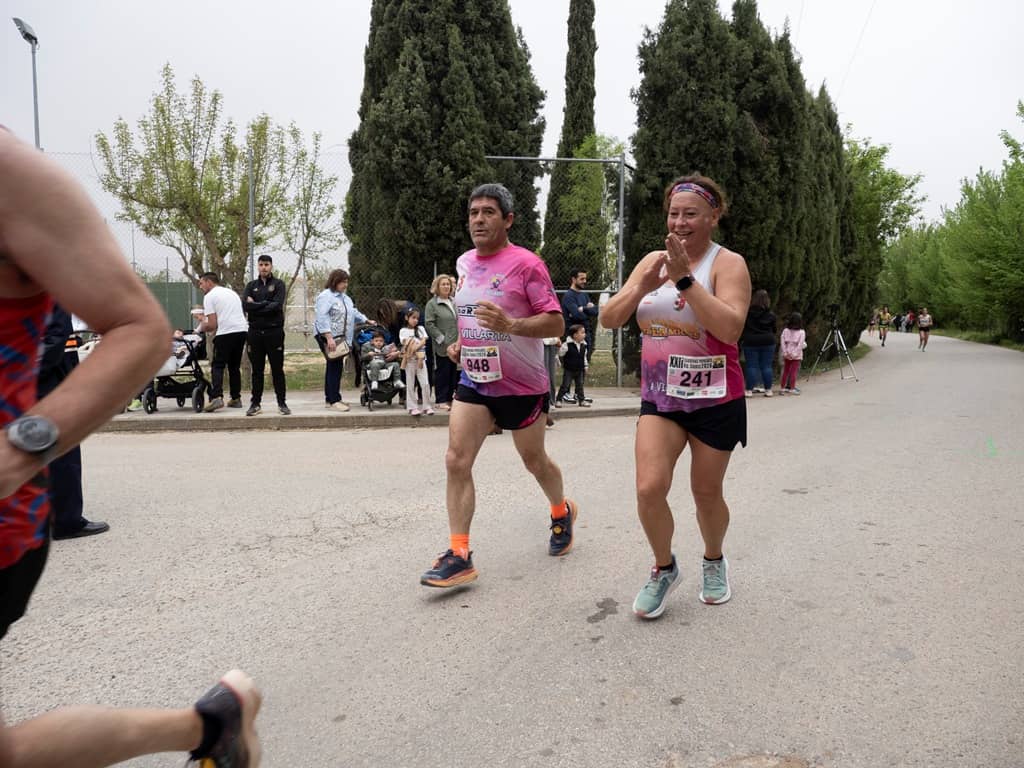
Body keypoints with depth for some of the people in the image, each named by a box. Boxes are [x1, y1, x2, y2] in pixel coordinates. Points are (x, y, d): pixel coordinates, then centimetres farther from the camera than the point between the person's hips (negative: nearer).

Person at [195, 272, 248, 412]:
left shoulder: (209, 296, 1)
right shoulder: (231, 292, 24)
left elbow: (212, 325, -5)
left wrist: (200, 329, 15)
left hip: (226, 333, -7)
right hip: (242, 330, 7)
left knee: (217, 366, -2)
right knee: (234, 366, 16)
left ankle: (217, 397, -17)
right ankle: (236, 399, 15)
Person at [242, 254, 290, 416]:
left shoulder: (278, 284, 3)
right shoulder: (251, 286, 12)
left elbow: (277, 305, -13)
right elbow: (246, 306, -4)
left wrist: (256, 306, -8)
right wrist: (265, 303, -10)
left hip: (274, 331, -3)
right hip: (255, 332, 3)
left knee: (277, 369, 2)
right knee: (257, 370, 8)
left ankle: (282, 403, 8)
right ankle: (255, 403, 14)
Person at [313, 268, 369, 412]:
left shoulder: (344, 297, 18)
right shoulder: (325, 296, -13)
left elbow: (354, 312, 27)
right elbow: (322, 318, -22)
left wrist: (367, 321, 17)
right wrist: (329, 338, -28)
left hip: (341, 337, 9)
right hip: (329, 338, -9)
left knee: (333, 367, 12)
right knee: (335, 366, -10)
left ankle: (330, 399, 17)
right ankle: (334, 400, -7)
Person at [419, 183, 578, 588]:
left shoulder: (526, 263, -13)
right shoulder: (464, 263, 8)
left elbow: (555, 322, -16)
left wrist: (509, 324, -32)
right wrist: (461, 342, 7)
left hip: (522, 384, -5)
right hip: (474, 380, 5)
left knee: (534, 461, 13)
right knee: (456, 461, -7)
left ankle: (562, 513, 43)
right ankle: (459, 555, -2)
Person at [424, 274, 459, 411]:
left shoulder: (454, 303, 15)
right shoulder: (432, 304, -3)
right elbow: (429, 324, -9)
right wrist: (441, 338, -14)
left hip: (455, 345, 6)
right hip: (442, 347, -6)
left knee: (454, 372, 8)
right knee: (442, 373, -1)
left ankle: (450, 397, 18)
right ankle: (441, 400, 7)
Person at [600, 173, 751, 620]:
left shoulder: (727, 263, -9)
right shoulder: (653, 260, 6)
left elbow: (731, 328, -26)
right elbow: (609, 319, 1)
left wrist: (685, 278, -28)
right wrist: (641, 287, -17)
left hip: (715, 399, -3)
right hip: (659, 396, 3)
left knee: (706, 492, 11)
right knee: (649, 488, -11)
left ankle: (714, 561, 41)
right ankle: (664, 568, 15)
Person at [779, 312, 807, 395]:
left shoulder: (785, 331, 0)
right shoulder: (801, 332, -6)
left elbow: (783, 342, -5)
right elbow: (800, 344, -13)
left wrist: (785, 352, -4)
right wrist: (795, 353, -12)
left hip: (786, 355, 3)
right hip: (796, 355, -3)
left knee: (786, 371, 10)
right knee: (794, 371, 0)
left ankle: (783, 387, 12)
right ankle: (792, 388, -2)